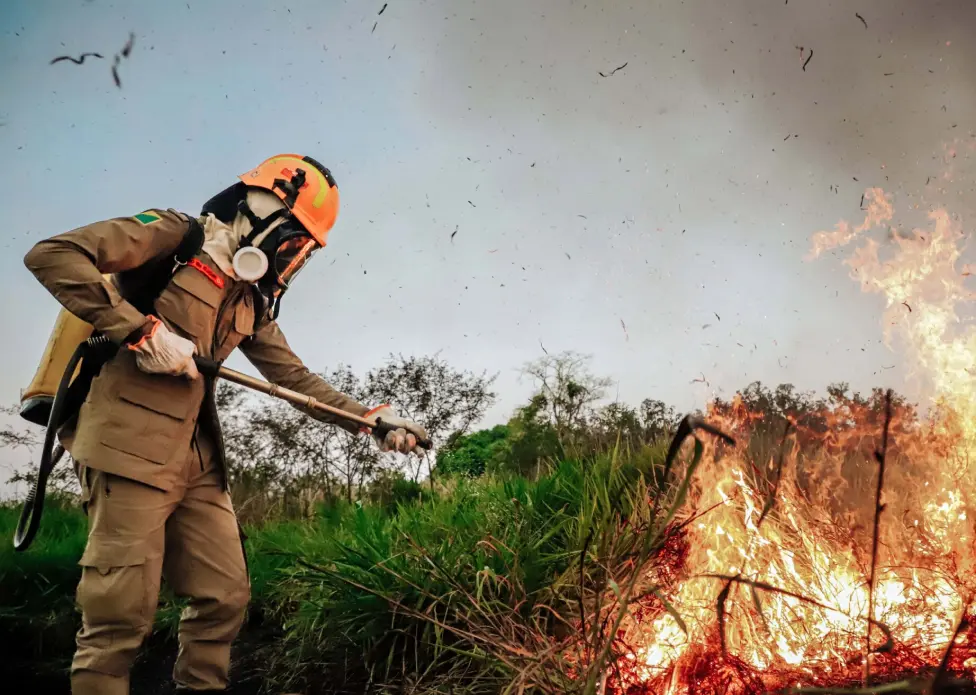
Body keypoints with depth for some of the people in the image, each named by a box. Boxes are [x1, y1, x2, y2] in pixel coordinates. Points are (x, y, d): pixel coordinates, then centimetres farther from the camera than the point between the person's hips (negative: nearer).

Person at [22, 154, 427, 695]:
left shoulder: (251, 301, 17)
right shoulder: (174, 236, -4)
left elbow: (295, 377, 20)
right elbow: (52, 255, -13)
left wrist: (372, 418, 10)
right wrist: (142, 331, -19)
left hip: (198, 461, 8)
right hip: (131, 446, -8)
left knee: (225, 598, 10)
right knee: (121, 617, -5)